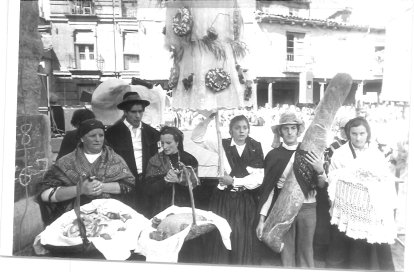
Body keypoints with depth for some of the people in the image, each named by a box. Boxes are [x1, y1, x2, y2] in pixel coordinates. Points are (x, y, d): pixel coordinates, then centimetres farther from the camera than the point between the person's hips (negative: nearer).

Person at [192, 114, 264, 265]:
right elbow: (197, 138, -6)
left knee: (244, 241, 4)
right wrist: (208, 119, -15)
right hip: (223, 199, 0)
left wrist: (234, 181, -12)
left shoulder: (255, 148, 0)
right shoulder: (222, 144, 2)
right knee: (221, 240, 3)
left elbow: (258, 178, -6)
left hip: (246, 201, 0)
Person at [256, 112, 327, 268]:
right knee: (286, 254, 8)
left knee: (305, 254, 9)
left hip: (307, 208, 1)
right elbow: (268, 189, 0)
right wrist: (262, 219, -3)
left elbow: (323, 185, 7)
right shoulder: (273, 155, -1)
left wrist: (320, 171, -14)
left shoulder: (309, 152, 2)